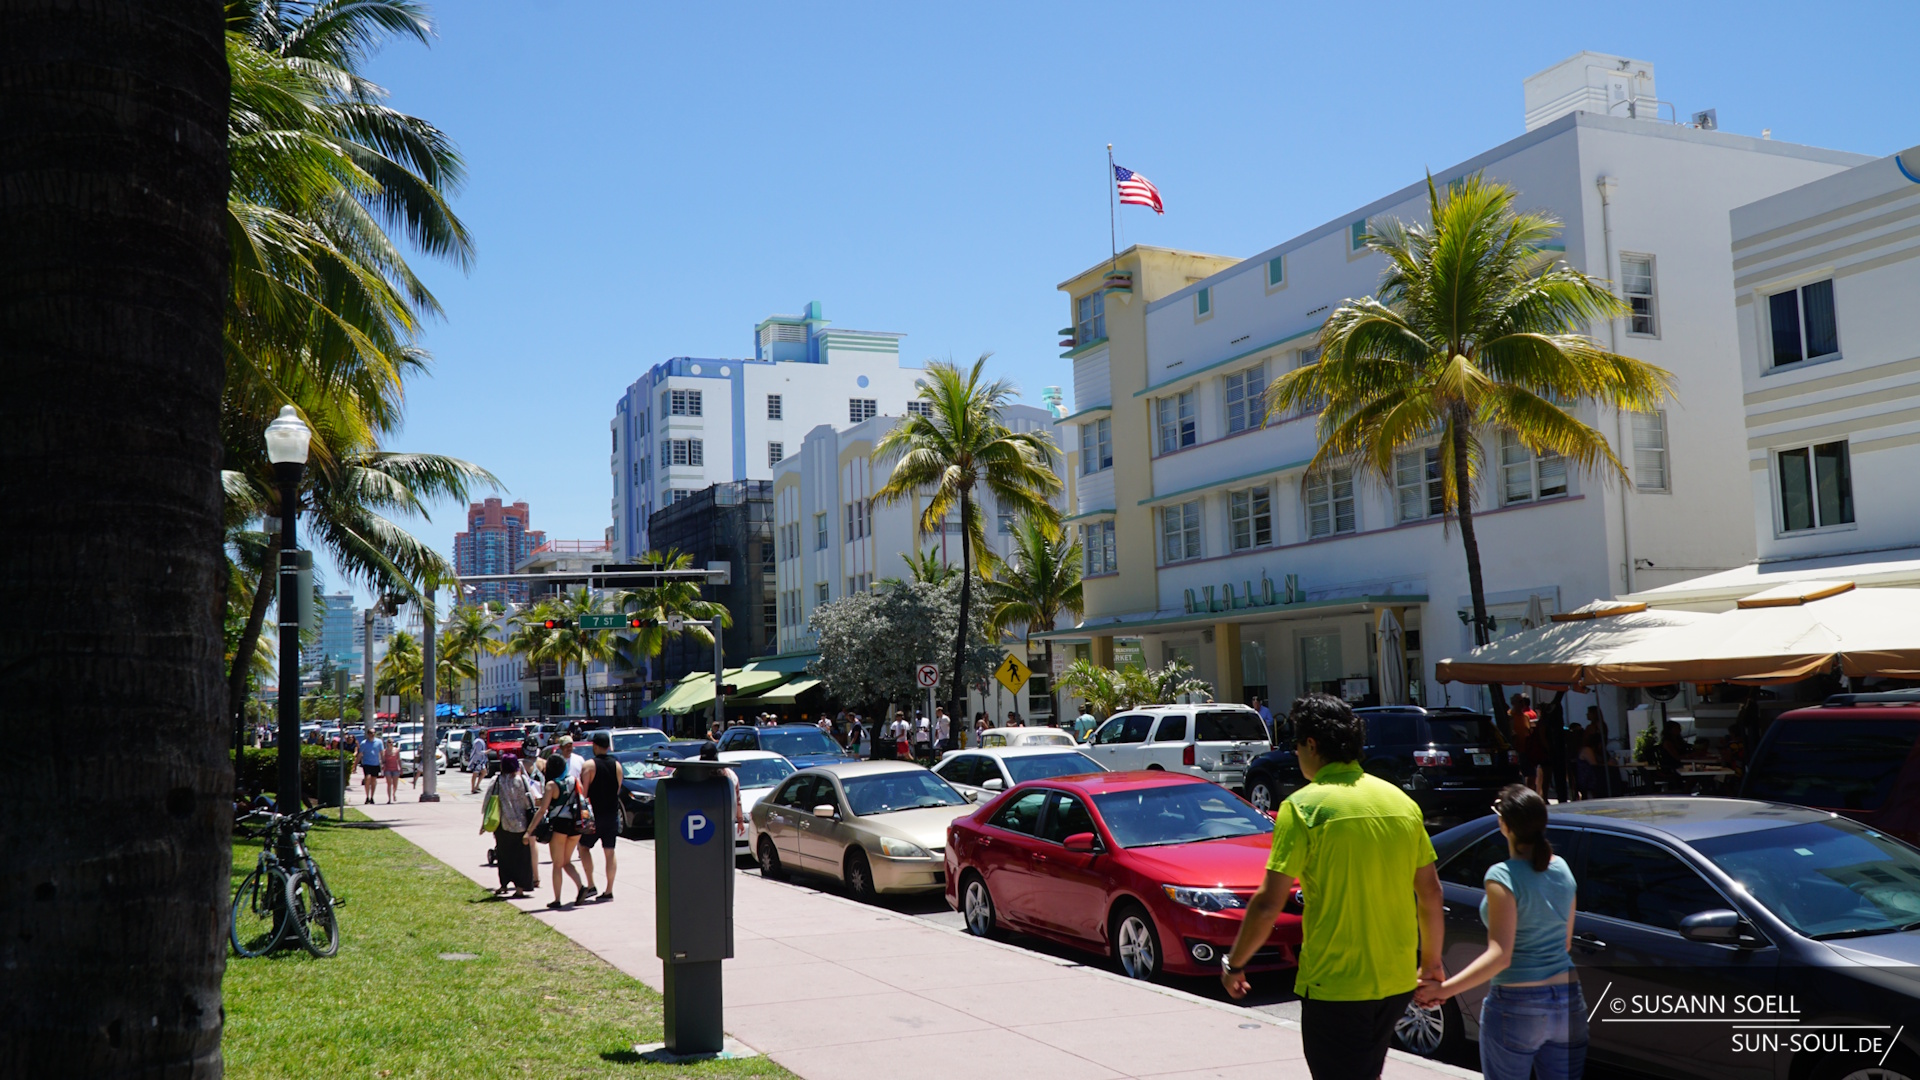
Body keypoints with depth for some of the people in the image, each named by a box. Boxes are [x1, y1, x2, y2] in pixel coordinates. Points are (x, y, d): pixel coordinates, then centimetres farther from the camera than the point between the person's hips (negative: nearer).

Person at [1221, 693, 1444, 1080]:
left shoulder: (1304, 806, -13)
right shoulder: (1401, 801, 5)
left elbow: (1269, 904, -16)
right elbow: (1430, 893, 11)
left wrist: (1234, 964, -2)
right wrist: (1432, 961, 24)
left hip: (1334, 984, -6)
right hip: (1397, 980, 7)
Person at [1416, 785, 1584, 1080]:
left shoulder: (1503, 875, -16)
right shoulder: (1561, 868, 4)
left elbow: (1499, 956, -22)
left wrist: (1444, 989, -24)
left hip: (1516, 1006, -6)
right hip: (1569, 1002, 6)